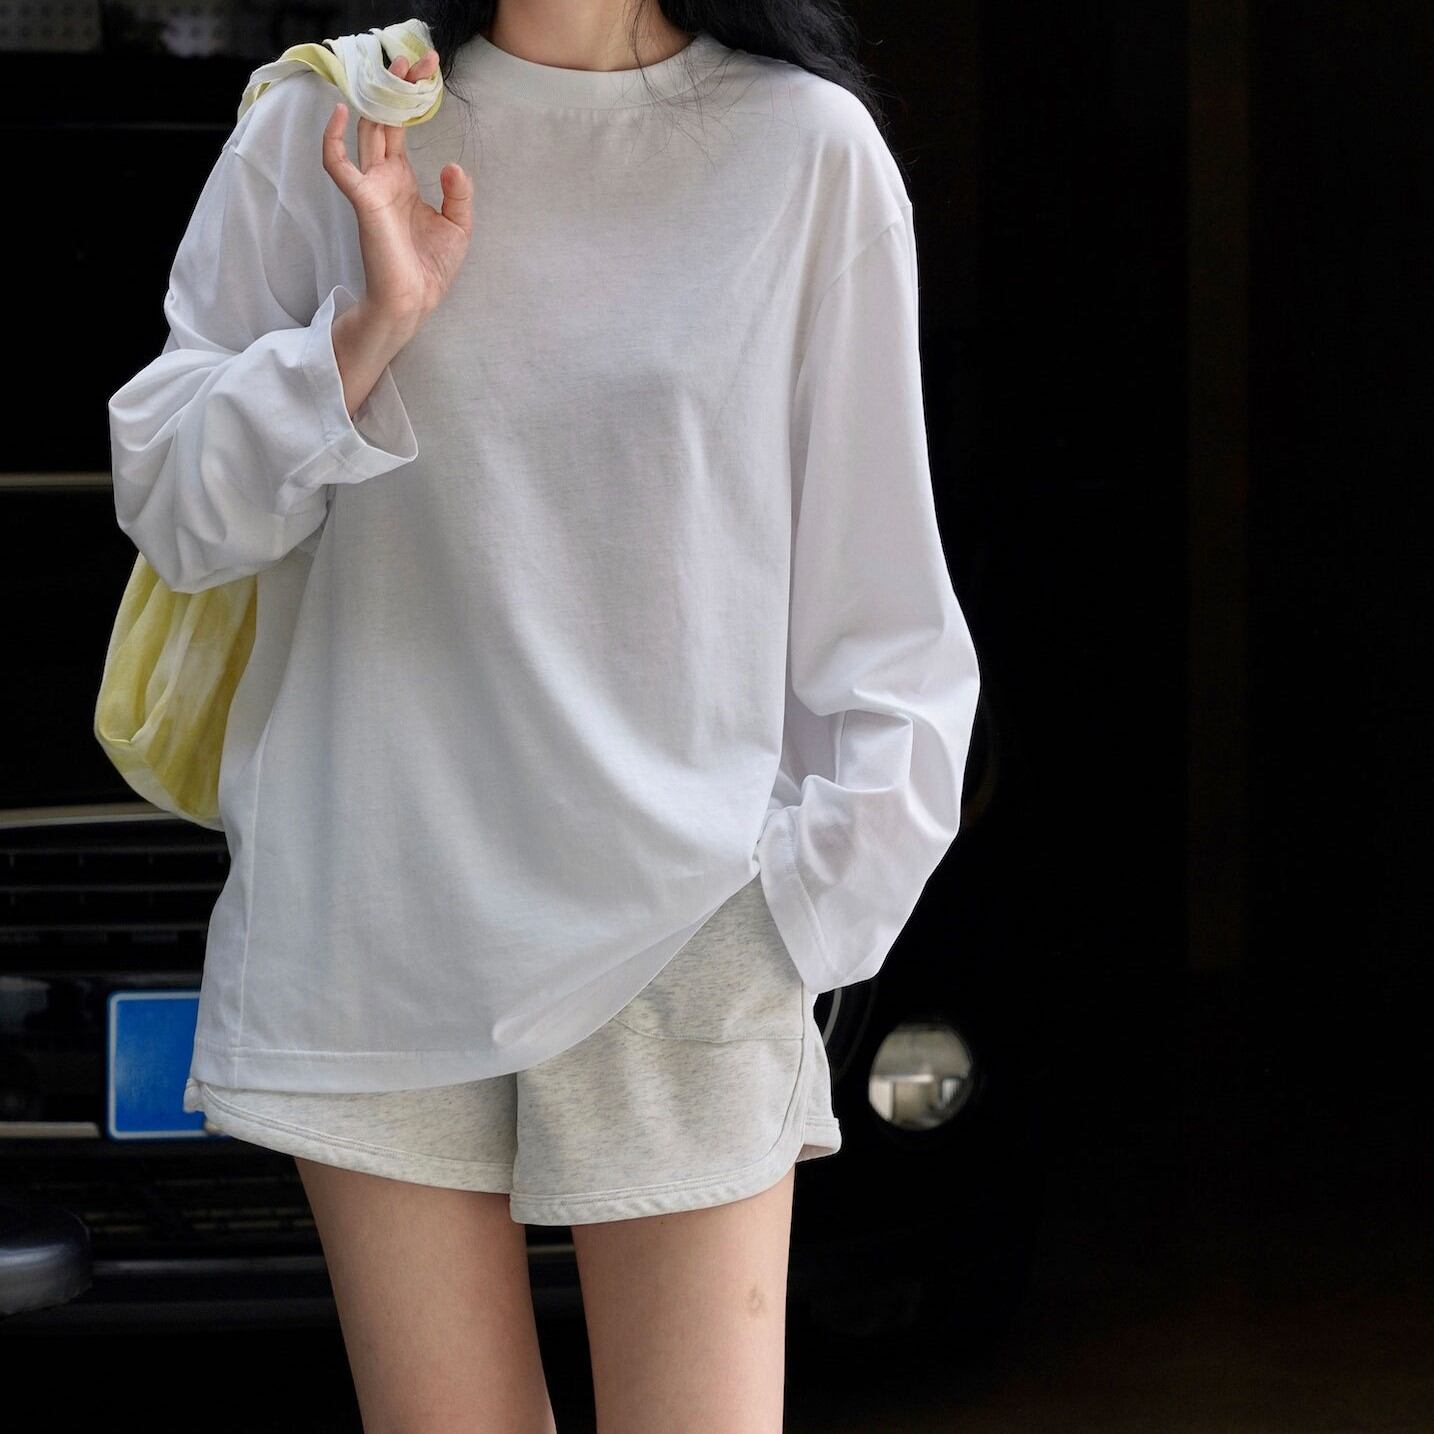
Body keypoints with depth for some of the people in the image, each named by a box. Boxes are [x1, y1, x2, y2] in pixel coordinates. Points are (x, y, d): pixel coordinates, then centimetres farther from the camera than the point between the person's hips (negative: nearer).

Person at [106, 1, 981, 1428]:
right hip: (370, 922, 2)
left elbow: (874, 570, 4)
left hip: (680, 929, -1)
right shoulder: (321, 135, 4)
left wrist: (816, 881, -1)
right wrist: (370, 331, -10)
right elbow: (170, 506, 5)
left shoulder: (804, 147, -1)